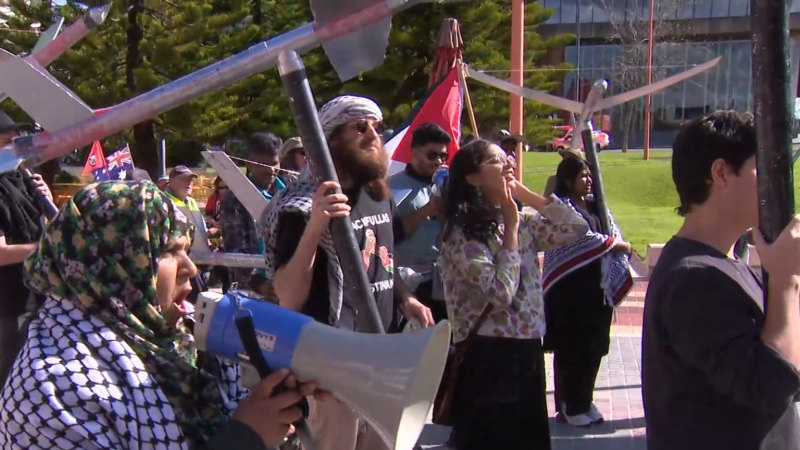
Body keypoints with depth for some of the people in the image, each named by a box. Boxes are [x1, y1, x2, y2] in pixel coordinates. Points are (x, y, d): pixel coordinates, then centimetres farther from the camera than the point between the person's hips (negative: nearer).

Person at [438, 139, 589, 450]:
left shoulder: (523, 224, 9)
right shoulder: (462, 233, -14)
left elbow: (577, 228, 6)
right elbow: (501, 293, -23)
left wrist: (526, 194, 1)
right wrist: (511, 228, -14)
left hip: (528, 352, 8)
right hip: (485, 358, -7)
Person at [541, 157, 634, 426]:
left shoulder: (596, 205, 13)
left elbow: (614, 233, 8)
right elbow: (582, 238, -17)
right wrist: (617, 245, -5)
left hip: (597, 286, 7)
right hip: (570, 289, -7)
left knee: (594, 346, 10)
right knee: (571, 349, 1)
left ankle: (584, 402, 24)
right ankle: (569, 407, 12)